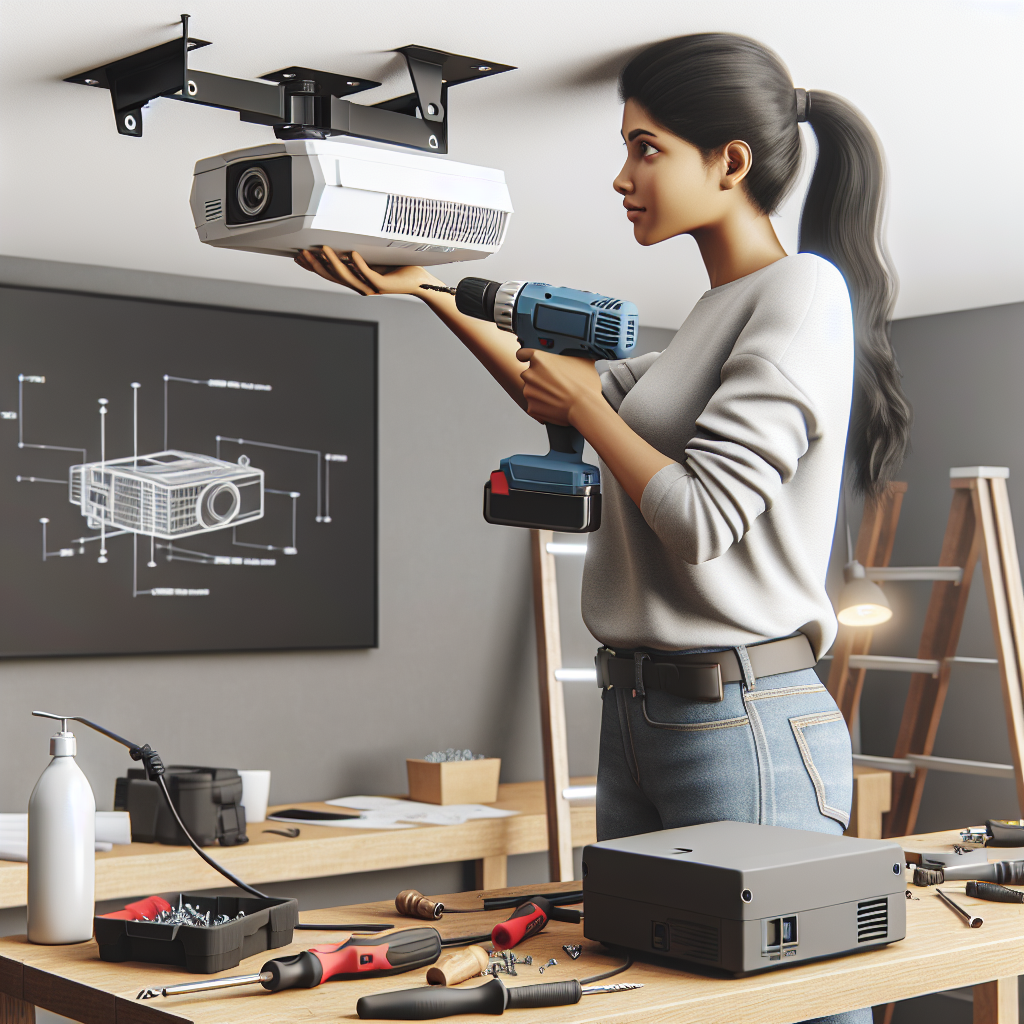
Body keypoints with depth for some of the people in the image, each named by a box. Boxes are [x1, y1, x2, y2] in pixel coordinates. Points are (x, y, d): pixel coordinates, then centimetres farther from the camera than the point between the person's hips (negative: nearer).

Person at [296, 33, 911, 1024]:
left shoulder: (802, 294, -11)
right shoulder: (719, 312, 15)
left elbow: (699, 517, -19)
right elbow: (573, 396, 27)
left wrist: (585, 406, -4)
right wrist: (426, 287, 20)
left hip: (746, 722, -9)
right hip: (641, 709, 9)